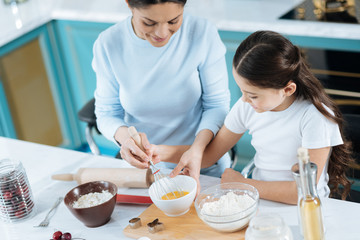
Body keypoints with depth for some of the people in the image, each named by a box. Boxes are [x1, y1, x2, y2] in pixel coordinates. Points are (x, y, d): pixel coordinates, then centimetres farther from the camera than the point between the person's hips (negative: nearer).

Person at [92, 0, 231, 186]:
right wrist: (124, 135, -28)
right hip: (145, 167, 1)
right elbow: (106, 114, -5)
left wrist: (197, 150, -27)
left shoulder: (203, 33, -16)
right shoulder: (108, 44, -12)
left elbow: (217, 104, -10)